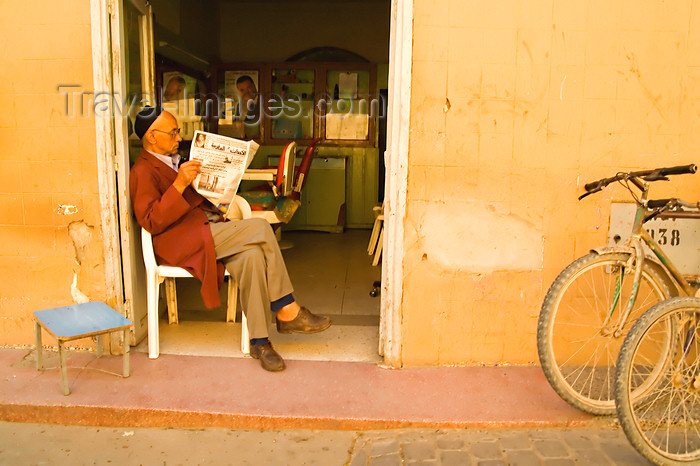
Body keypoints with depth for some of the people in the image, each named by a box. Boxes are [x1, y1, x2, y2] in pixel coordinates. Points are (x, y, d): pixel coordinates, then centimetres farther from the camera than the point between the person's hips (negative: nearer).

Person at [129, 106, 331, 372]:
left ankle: (259, 342, -21)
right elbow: (152, 222, -15)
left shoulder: (174, 161, 26)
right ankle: (287, 312, -16)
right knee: (260, 228, -24)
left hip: (208, 232, 8)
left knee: (252, 256, -24)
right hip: (183, 242, -8)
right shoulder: (143, 171, -3)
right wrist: (179, 184, -23)